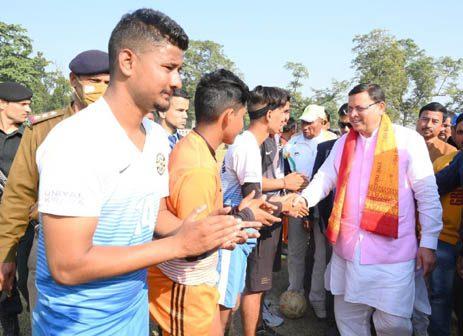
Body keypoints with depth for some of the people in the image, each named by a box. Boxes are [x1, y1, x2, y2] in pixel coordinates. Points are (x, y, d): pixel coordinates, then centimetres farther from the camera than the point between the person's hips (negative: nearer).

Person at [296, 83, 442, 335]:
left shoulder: (408, 140, -4)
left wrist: (428, 243, -6)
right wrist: (304, 199, -12)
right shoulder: (343, 143, 11)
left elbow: (427, 195, -4)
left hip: (391, 250, -4)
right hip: (347, 247, 5)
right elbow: (324, 179, 8)